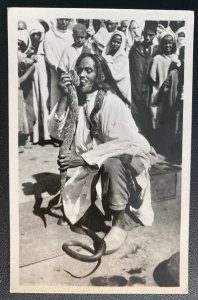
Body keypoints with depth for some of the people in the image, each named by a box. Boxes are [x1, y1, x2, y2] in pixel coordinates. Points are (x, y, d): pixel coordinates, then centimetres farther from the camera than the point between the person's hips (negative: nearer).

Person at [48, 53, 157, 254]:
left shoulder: (110, 101, -23)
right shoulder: (77, 99, -5)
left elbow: (123, 142, -31)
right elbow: (56, 132, -12)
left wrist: (83, 159, -35)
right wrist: (65, 97, -23)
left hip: (127, 156, -6)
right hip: (94, 162, 6)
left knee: (111, 163, -39)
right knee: (70, 199, -3)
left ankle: (119, 223, -23)